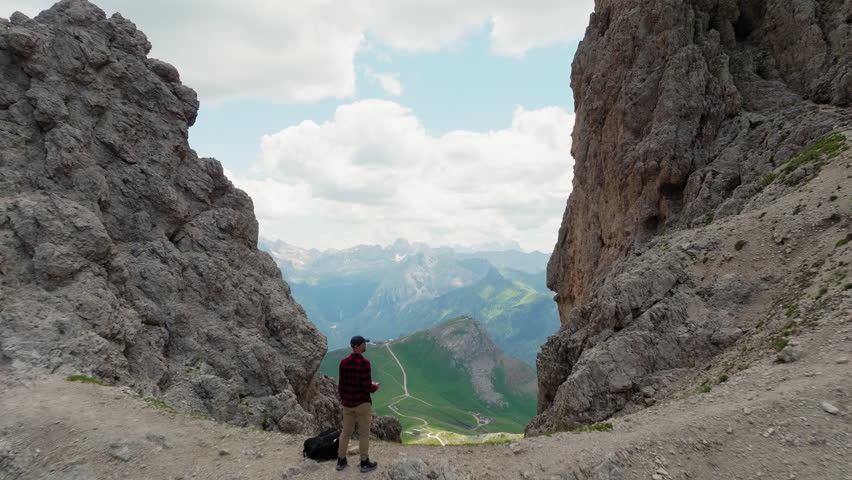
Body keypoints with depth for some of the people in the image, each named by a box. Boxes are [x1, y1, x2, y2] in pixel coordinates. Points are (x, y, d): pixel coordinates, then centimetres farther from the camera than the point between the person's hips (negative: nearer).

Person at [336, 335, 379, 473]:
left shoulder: (343, 362, -2)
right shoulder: (364, 362, -20)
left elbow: (340, 385, 3)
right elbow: (367, 387, -20)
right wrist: (375, 387, 2)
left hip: (348, 403, 6)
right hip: (362, 403, -5)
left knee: (346, 432, 16)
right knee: (364, 433, 7)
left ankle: (341, 461, 23)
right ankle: (365, 463, 16)